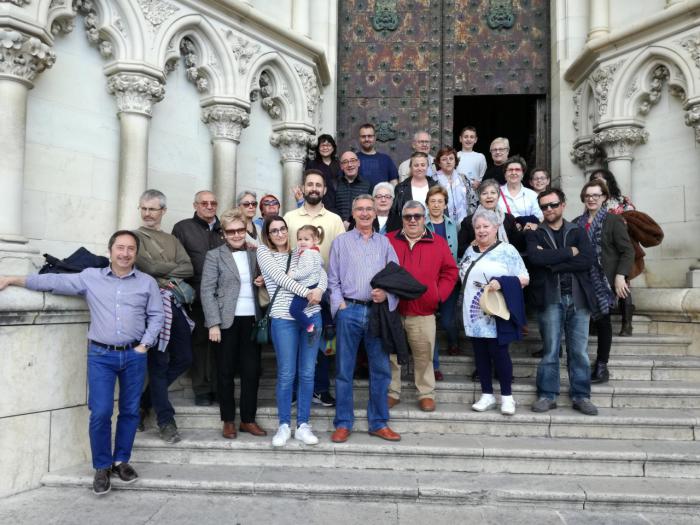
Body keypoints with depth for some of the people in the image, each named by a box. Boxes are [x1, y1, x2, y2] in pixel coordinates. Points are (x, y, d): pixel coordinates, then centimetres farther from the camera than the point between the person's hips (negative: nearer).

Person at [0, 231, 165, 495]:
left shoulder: (148, 282, 4)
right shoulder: (90, 277, 4)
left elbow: (156, 316, 5)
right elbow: (52, 281, 4)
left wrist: (144, 345, -3)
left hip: (134, 356, 1)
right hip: (100, 355, -1)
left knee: (130, 411, 9)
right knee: (100, 413, -4)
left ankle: (121, 461, 26)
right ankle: (102, 467, 14)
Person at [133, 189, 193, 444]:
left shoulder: (172, 239, 20)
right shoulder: (135, 237, 4)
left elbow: (189, 269, 6)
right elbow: (148, 266, -12)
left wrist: (167, 276, -10)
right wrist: (174, 266, 0)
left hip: (175, 303, 6)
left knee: (184, 359, 7)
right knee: (159, 363, -2)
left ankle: (143, 403, 23)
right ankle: (165, 419, 9)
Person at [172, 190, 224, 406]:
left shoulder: (224, 229, 15)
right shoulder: (183, 228, 6)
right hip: (197, 296, -2)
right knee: (199, 341, 3)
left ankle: (218, 387, 15)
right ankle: (201, 390, 12)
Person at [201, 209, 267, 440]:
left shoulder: (255, 253, 10)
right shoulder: (214, 255, 0)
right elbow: (207, 292, -5)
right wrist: (213, 323, -12)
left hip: (252, 320, 3)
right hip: (227, 321, -3)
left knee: (251, 371, 5)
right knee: (226, 372, 6)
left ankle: (248, 420, 18)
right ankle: (228, 421, 19)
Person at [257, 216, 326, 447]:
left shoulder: (301, 253, 15)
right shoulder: (263, 251, 6)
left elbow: (321, 274, 5)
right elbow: (279, 277, -8)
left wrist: (319, 290, -17)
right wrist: (306, 292, -16)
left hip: (311, 315, 3)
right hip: (283, 318, -3)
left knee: (307, 373, 5)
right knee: (286, 374, 0)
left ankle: (303, 425, 17)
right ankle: (284, 425, 16)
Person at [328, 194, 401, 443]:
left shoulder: (384, 243, 13)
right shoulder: (341, 241, 10)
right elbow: (333, 279, 7)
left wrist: (386, 294, -9)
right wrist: (340, 304, -5)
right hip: (349, 311, -1)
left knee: (380, 369, 5)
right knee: (344, 369, 3)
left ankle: (379, 423, 17)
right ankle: (343, 424, 13)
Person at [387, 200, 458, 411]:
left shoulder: (438, 243, 6)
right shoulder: (388, 241, 6)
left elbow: (450, 272, 9)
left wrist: (439, 295, -3)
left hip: (423, 312, 0)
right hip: (392, 309, 1)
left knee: (424, 356, 4)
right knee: (391, 354, 7)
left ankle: (426, 394, 18)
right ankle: (391, 392, 21)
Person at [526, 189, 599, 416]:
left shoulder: (578, 232, 12)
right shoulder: (534, 234, 8)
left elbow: (588, 259, -5)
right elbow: (536, 257, -13)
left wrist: (552, 263, -10)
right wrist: (569, 252, -8)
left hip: (578, 297, 2)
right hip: (549, 298, -2)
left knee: (579, 351, 5)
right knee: (550, 350, 1)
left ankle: (581, 395, 16)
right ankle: (547, 395, 11)